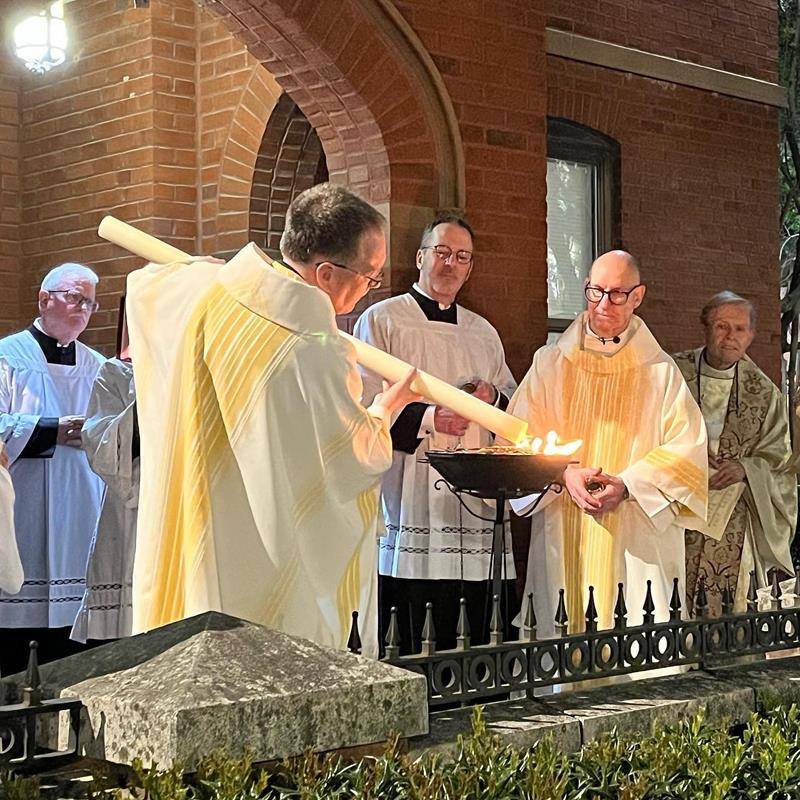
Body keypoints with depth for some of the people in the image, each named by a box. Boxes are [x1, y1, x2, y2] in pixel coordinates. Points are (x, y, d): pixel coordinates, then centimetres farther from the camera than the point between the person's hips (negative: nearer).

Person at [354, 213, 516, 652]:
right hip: (407, 497, -5)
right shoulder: (381, 320, 4)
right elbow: (365, 407, -4)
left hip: (472, 498, 5)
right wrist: (426, 418, -17)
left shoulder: (483, 333, 20)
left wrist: (492, 398, 3)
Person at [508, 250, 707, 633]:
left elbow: (688, 448, 0)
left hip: (637, 541, -1)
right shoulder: (550, 363, 10)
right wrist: (564, 472, -15)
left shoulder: (661, 371, 7)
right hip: (564, 540, 1)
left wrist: (628, 484, -15)